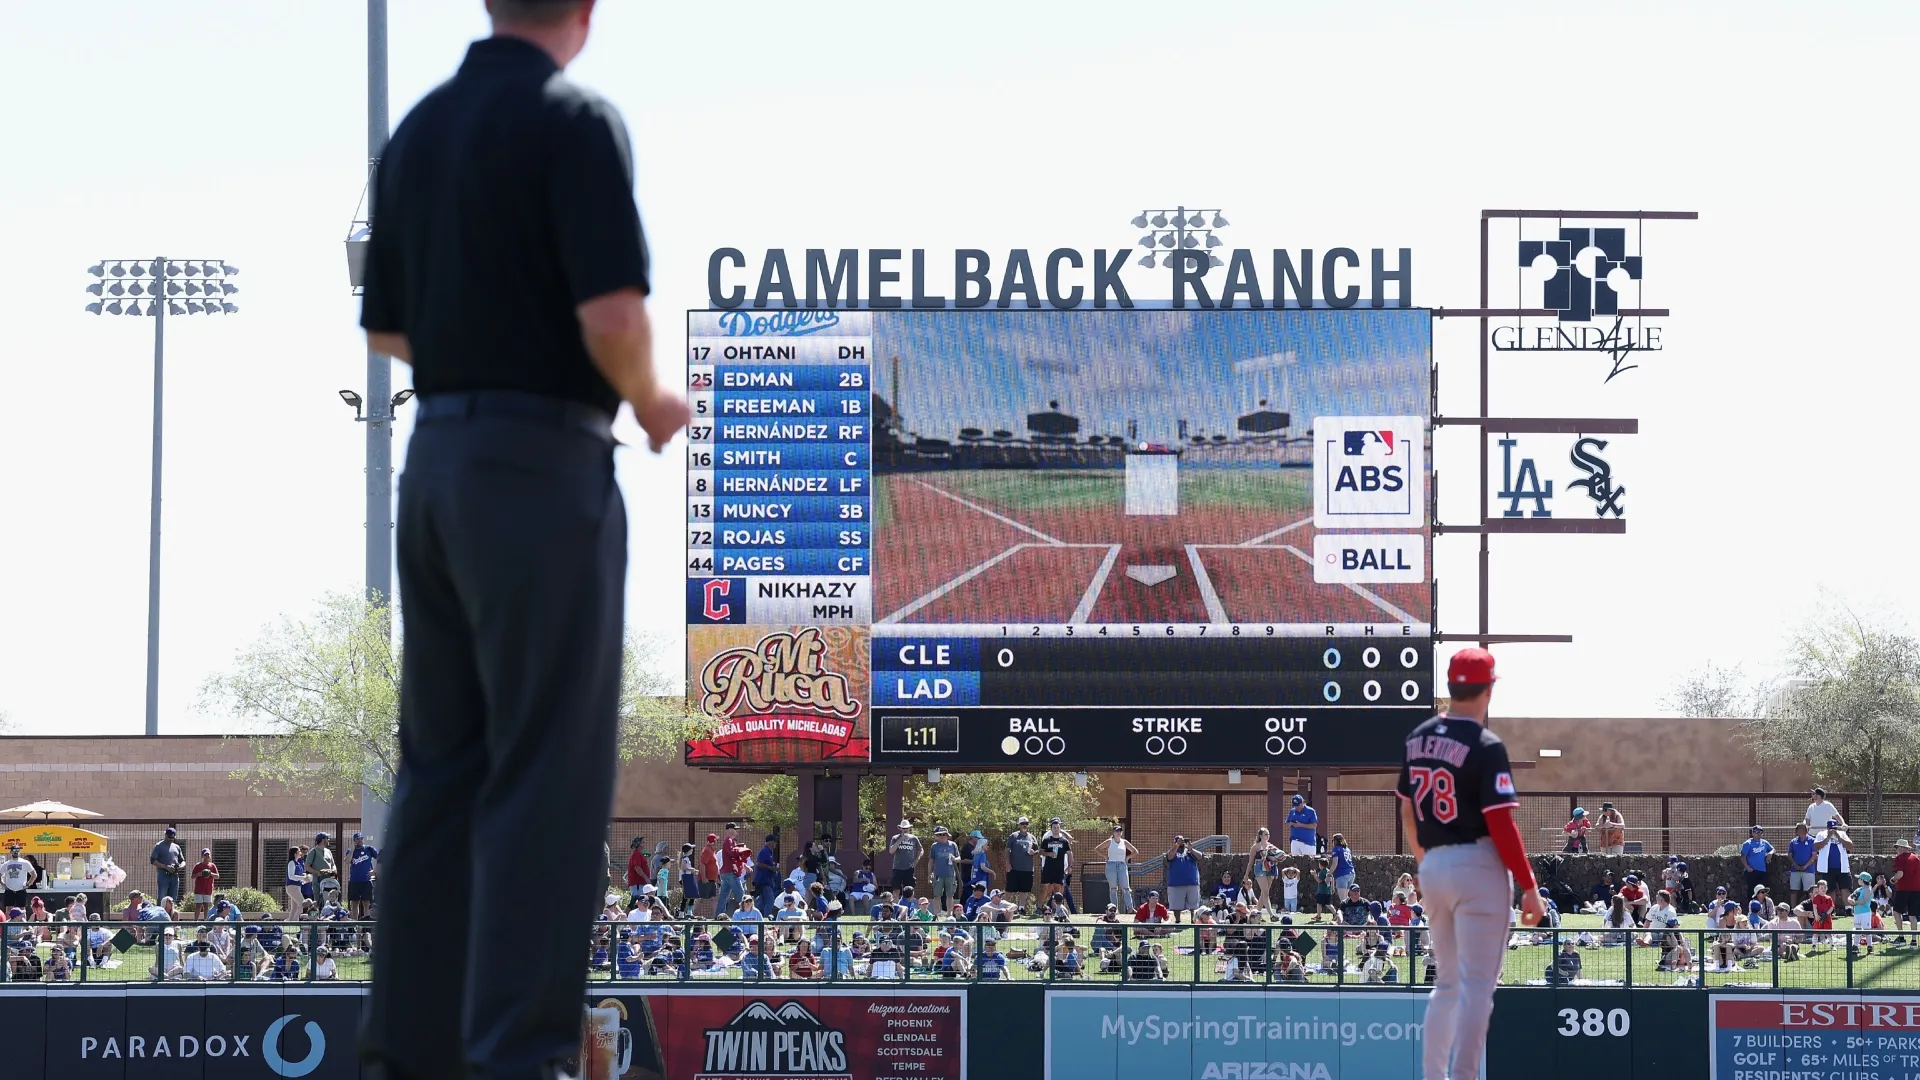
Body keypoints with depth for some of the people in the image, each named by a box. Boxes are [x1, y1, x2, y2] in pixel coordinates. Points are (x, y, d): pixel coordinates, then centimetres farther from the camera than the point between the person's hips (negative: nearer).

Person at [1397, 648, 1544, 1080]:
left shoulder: (1419, 738, 7)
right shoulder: (1485, 747, -14)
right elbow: (1501, 825, -17)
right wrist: (1529, 888, -12)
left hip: (1432, 867, 7)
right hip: (1478, 866, -7)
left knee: (1447, 982, 19)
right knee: (1477, 987, -5)